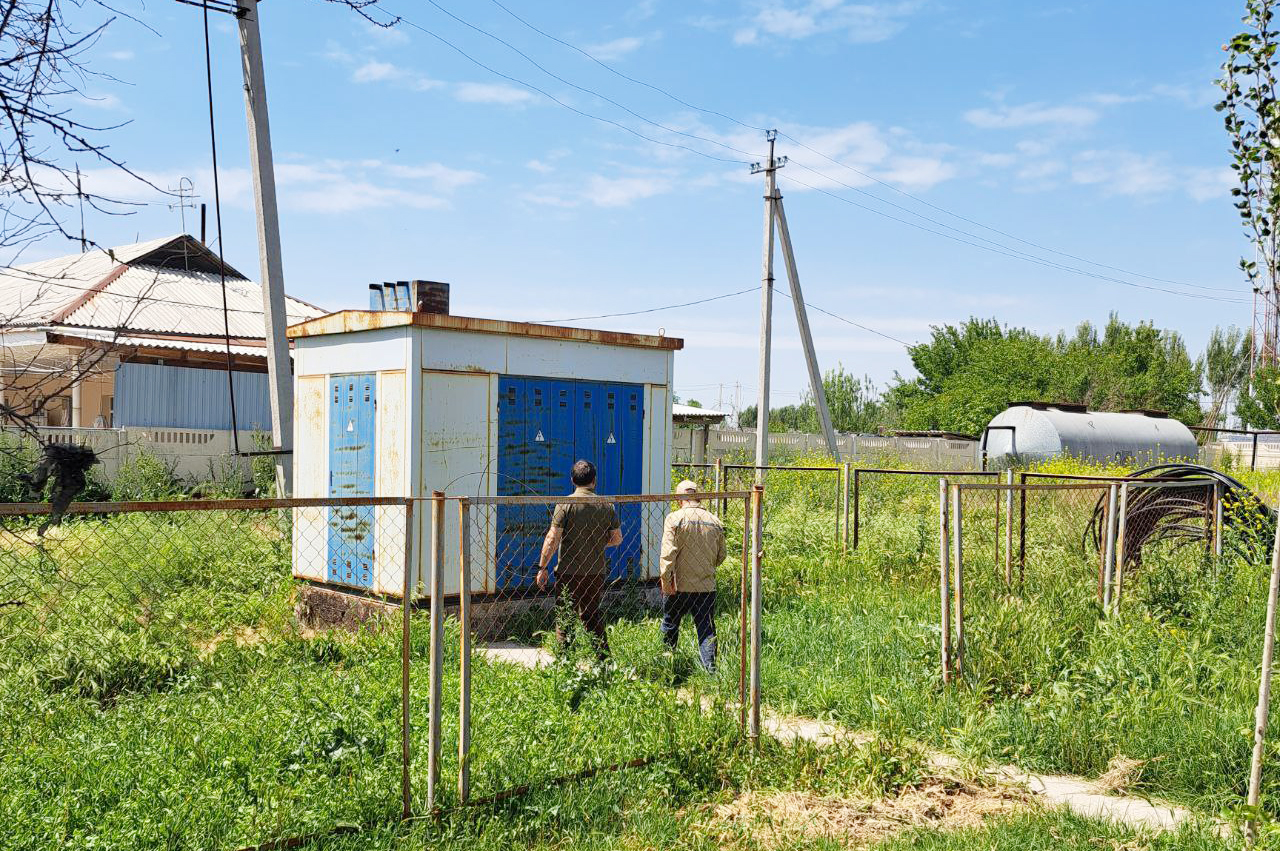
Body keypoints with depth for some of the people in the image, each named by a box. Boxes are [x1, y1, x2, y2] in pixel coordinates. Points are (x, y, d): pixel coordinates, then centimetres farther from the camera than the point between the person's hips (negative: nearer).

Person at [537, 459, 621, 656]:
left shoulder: (565, 504, -9)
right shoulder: (606, 505, 2)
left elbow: (553, 538, -13)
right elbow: (617, 538, 8)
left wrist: (542, 567, -6)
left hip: (569, 572, -4)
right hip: (597, 572, 4)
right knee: (593, 616, 17)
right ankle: (603, 658, 19)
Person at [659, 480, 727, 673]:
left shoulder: (674, 518, -8)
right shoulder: (715, 522, 5)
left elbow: (668, 553, -16)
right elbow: (721, 556, 13)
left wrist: (666, 580, -12)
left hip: (679, 585, -2)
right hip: (707, 586, 3)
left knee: (670, 627, 15)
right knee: (706, 630, 6)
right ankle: (710, 668, -5)